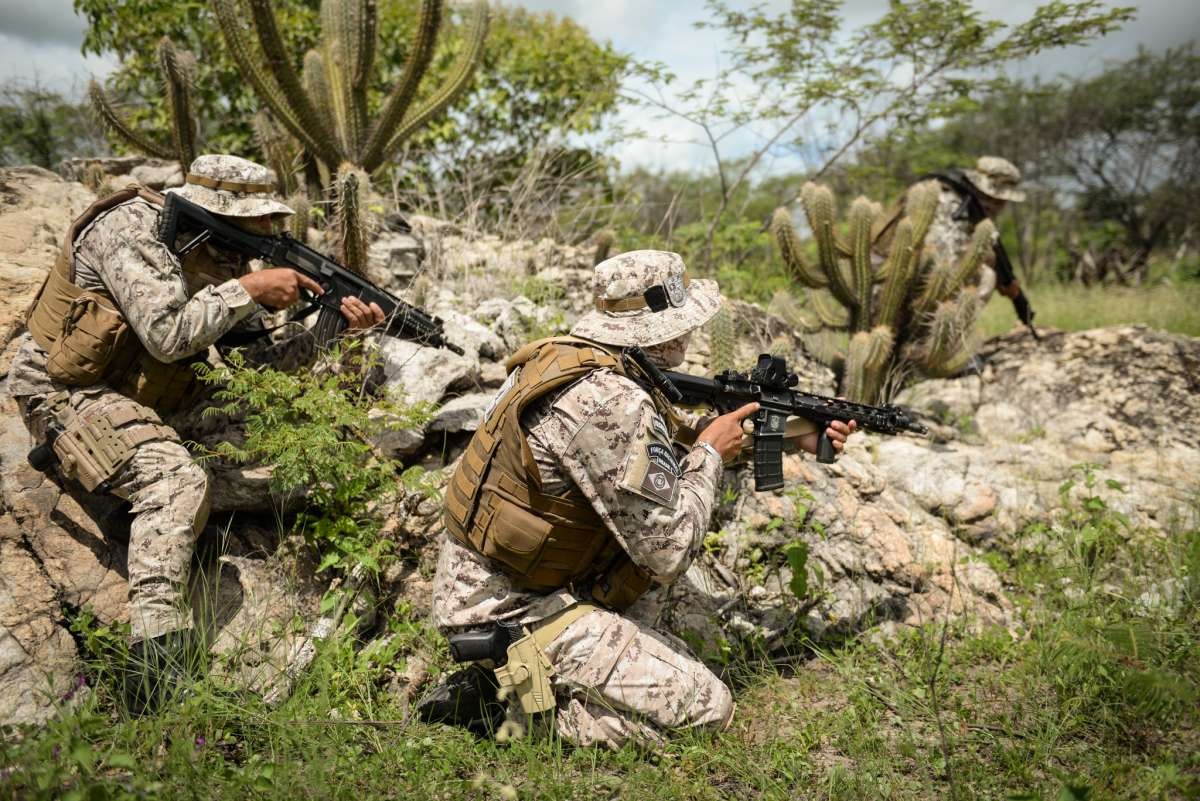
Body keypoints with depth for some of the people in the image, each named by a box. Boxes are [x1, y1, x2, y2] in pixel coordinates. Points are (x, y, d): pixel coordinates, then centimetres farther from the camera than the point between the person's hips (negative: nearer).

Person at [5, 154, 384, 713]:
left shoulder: (221, 257, 4)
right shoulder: (131, 229, -18)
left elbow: (265, 354, 1)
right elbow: (167, 336, -29)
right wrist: (250, 288, -24)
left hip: (139, 391, 8)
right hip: (65, 389, -8)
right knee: (176, 480, -30)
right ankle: (155, 661, -33)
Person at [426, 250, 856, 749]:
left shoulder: (568, 357, 5)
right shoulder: (612, 403, -25)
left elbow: (661, 460, 15)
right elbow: (669, 551, -21)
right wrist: (710, 453, -5)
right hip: (509, 612, -9)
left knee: (681, 662, 18)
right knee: (707, 708, -7)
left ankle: (499, 685, 11)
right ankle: (512, 710, -6)